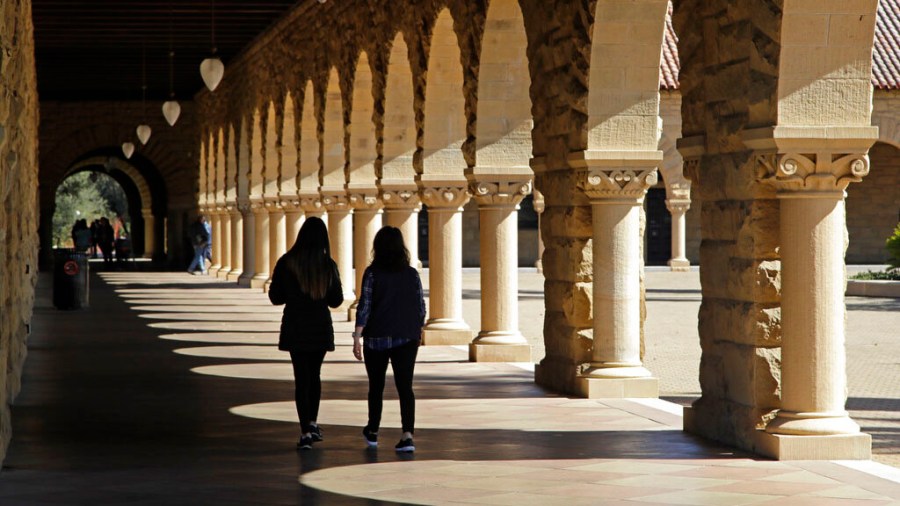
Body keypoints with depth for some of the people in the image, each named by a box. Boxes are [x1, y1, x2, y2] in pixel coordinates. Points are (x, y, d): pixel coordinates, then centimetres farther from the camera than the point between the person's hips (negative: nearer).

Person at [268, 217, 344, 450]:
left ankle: (306, 431, -5)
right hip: (320, 327, 1)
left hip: (295, 327, -1)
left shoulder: (286, 262, -9)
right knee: (314, 374, 20)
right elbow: (336, 300, 2)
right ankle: (312, 423, 24)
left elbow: (275, 297, -3)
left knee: (301, 377, 1)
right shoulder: (328, 265, -6)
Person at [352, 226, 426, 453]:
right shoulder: (412, 274, 1)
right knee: (405, 386, -2)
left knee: (376, 386, 15)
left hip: (377, 338, -1)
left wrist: (357, 337, -10)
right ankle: (408, 434, -18)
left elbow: (364, 306, -11)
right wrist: (418, 332, 21)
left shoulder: (373, 273, -7)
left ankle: (372, 432, 28)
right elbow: (421, 308, 6)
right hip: (407, 338, 1)